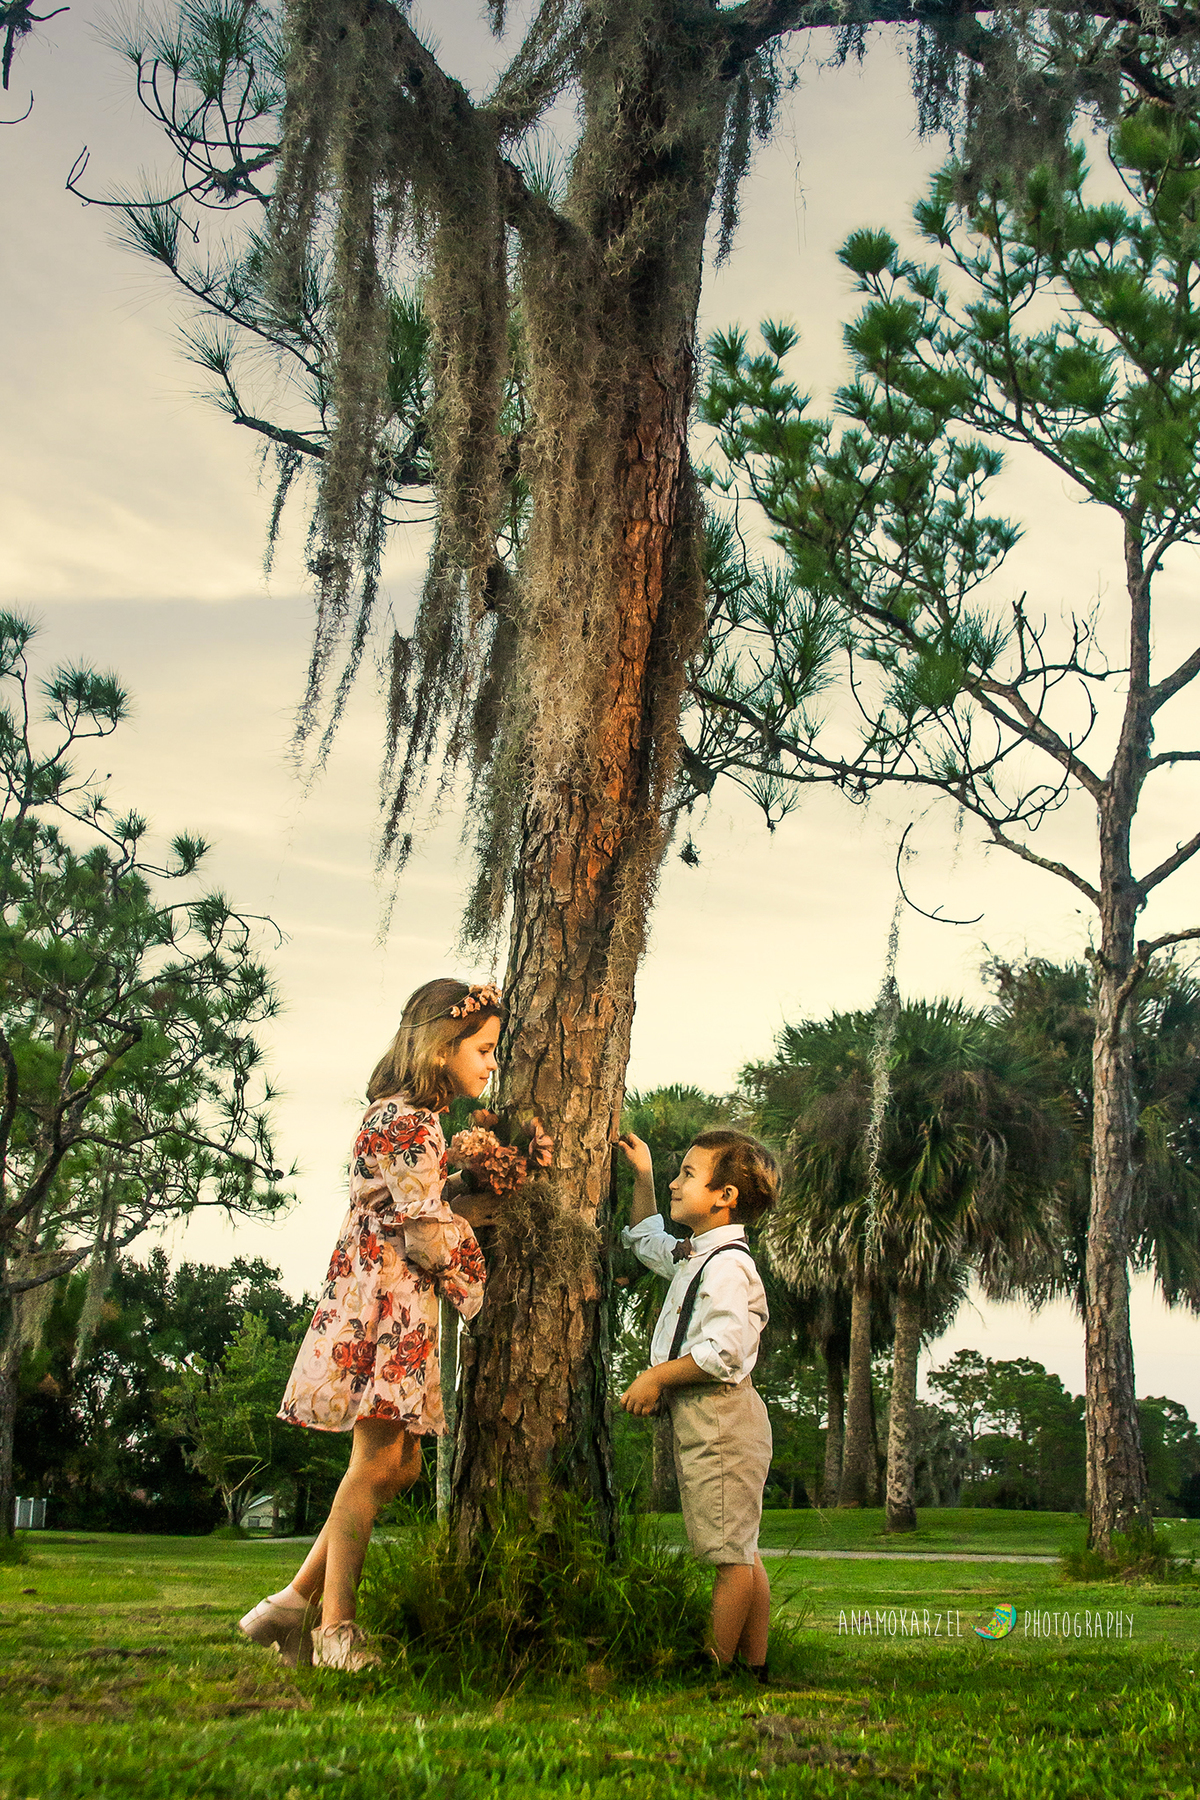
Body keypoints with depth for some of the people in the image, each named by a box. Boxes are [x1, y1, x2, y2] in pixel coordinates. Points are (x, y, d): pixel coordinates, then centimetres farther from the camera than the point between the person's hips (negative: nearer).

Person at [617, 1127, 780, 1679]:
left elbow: (723, 1350, -25)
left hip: (721, 1416, -11)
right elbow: (646, 1240, 38)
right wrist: (641, 1176, 31)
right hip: (697, 1419, 11)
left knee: (731, 1553, -4)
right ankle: (756, 1666, 19)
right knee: (742, 1552, 13)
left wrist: (657, 1376, -16)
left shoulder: (727, 1263, -15)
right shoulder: (692, 1256, 17)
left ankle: (716, 1665, -1)